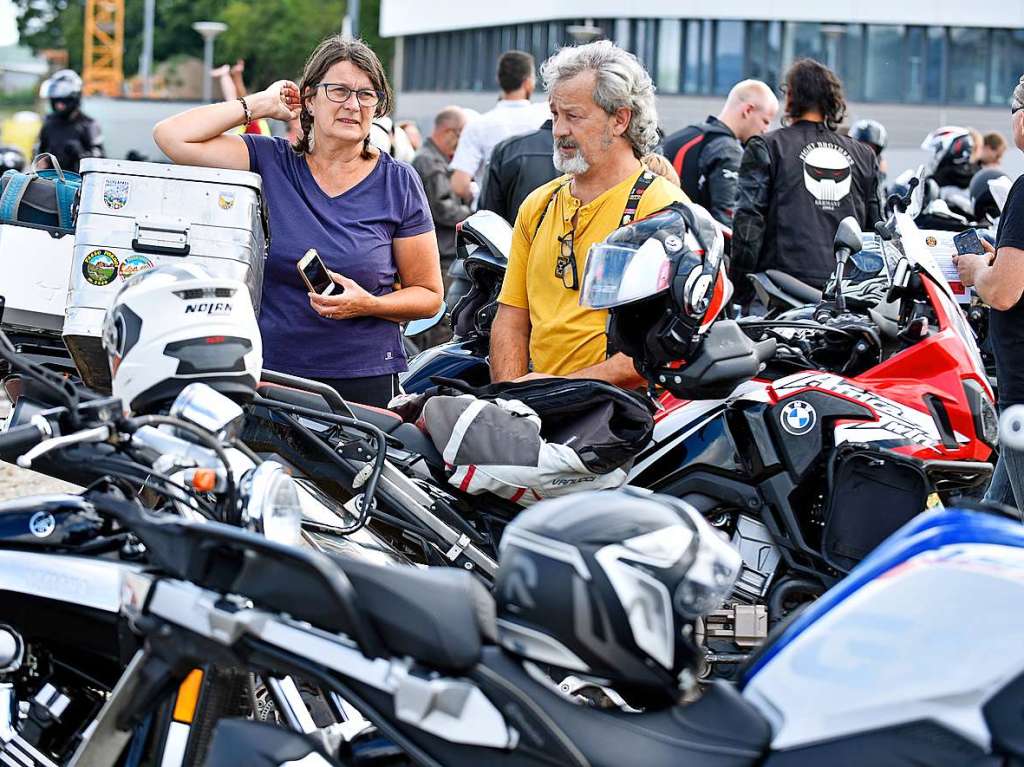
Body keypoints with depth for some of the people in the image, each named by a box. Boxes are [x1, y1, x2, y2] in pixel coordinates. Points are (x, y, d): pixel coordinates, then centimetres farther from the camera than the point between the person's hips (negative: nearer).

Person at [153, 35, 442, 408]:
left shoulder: (398, 183, 3)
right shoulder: (269, 161, 5)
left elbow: (429, 295, 6)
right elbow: (171, 136, -6)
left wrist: (367, 305, -13)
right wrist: (262, 104, 0)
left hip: (364, 383, -1)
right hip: (267, 373, 1)